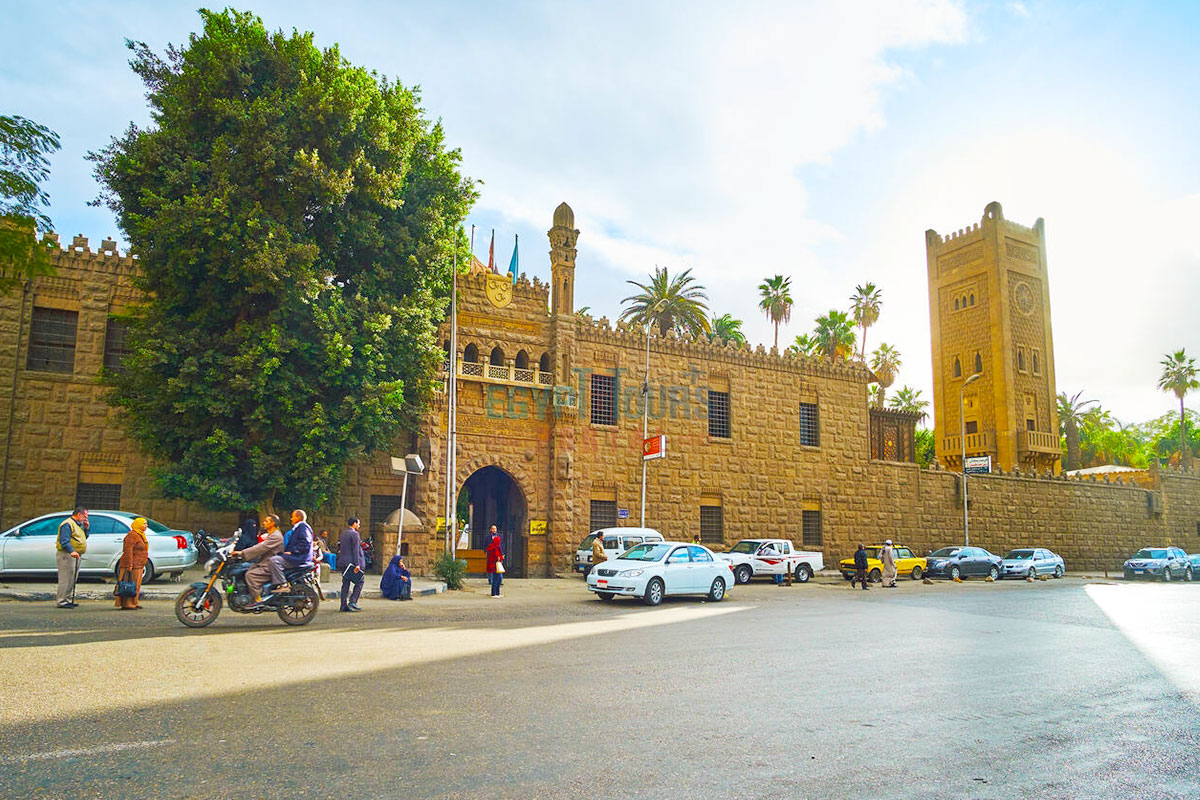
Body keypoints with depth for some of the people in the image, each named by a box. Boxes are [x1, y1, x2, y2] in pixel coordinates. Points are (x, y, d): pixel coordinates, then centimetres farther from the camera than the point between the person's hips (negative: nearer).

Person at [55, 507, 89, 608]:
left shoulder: (79, 524, 17)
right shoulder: (68, 524, -14)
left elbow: (84, 537, 25)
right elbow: (64, 541, -24)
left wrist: (86, 528, 9)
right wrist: (72, 551, -35)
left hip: (75, 555, 10)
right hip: (66, 554, -10)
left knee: (72, 579, 14)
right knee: (66, 579, -9)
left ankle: (68, 600, 21)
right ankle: (61, 601, -7)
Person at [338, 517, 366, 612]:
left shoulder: (343, 534, 16)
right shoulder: (354, 534, -11)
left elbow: (340, 548, 19)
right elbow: (355, 550, -16)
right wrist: (357, 564, -19)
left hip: (344, 562, 8)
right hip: (353, 562, -8)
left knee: (345, 583, 8)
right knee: (360, 582, 0)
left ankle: (344, 605, 7)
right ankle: (352, 602, -9)